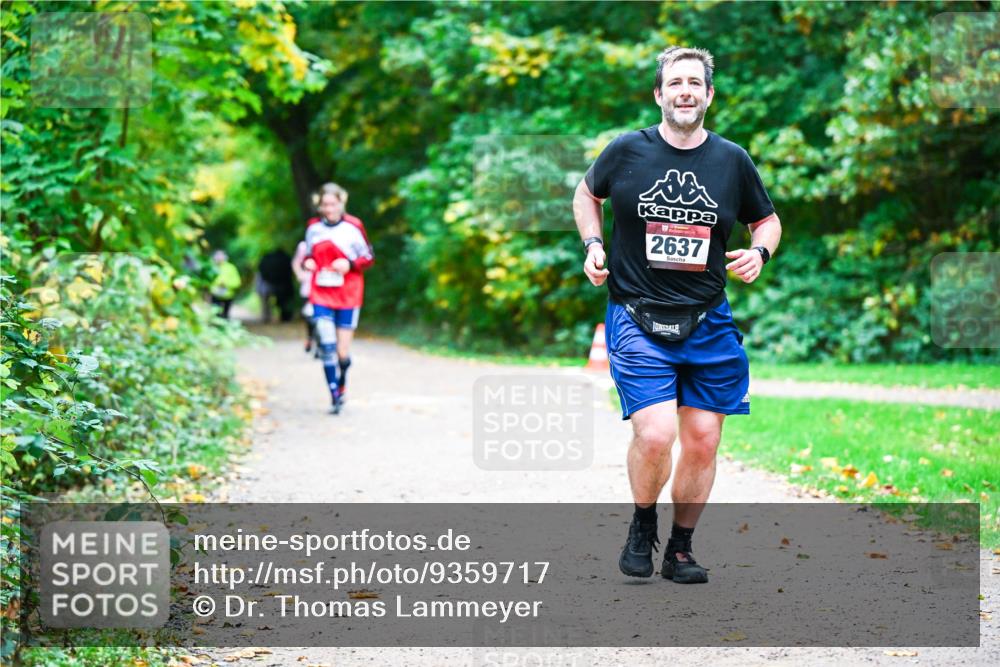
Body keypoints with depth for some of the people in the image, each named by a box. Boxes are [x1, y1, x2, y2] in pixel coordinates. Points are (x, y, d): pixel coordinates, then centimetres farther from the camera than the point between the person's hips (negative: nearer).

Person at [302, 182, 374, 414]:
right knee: (326, 345, -13)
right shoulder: (313, 229, 6)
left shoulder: (353, 228, -4)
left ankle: (342, 383, 31)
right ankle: (334, 395, -6)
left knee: (343, 351, 2)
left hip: (348, 298, -2)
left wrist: (350, 264, -15)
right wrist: (307, 262, -3)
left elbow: (369, 257, 3)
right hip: (321, 295, 2)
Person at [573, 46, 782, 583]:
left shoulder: (732, 160, 4)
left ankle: (680, 550, 22)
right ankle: (642, 525, 13)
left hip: (707, 322, 3)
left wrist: (760, 251, -3)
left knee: (702, 441, 3)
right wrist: (592, 244, 2)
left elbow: (768, 220, 18)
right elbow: (586, 194, 17)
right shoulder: (627, 151, -2)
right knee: (655, 435, -17)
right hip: (636, 320, -3)